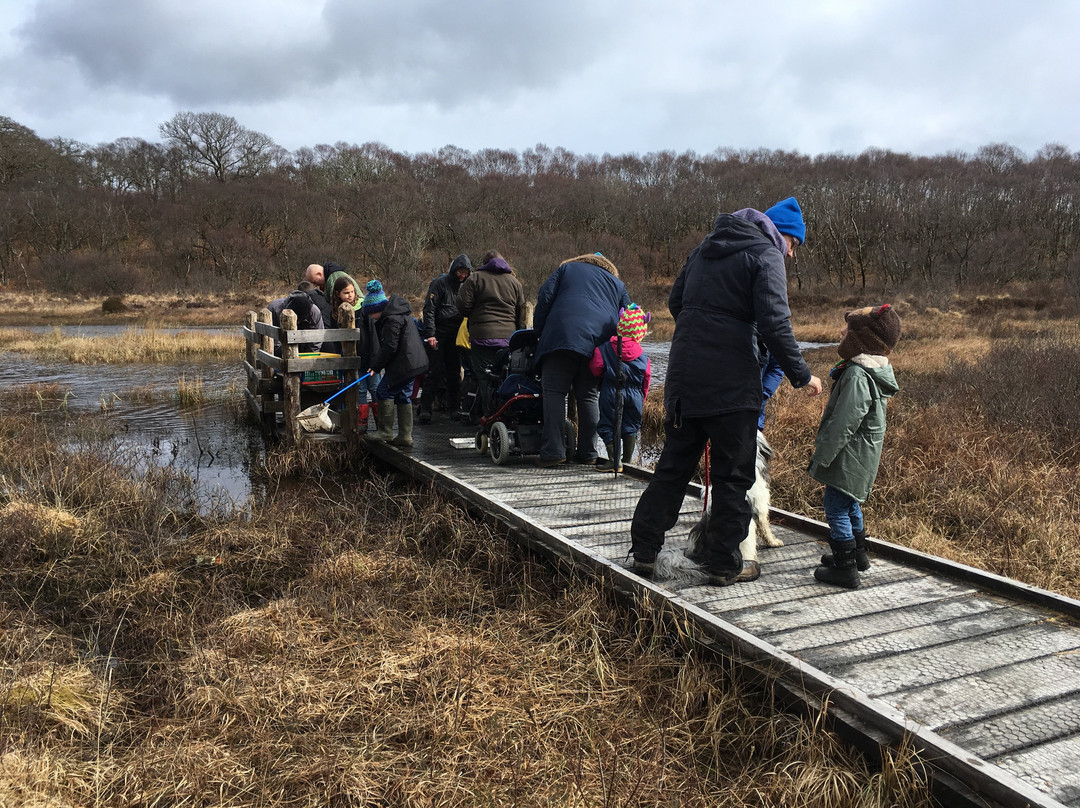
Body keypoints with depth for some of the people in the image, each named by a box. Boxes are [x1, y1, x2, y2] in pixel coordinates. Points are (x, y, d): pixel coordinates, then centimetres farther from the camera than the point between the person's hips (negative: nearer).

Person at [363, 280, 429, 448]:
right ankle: (405, 436, 14)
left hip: (404, 363, -10)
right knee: (403, 396, 12)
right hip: (413, 361, 10)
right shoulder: (398, 312, 16)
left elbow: (389, 347, -19)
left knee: (384, 392, -2)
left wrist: (376, 366, -10)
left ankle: (386, 431, 4)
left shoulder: (392, 319, -17)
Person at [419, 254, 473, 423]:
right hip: (438, 334, -5)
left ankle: (454, 407, 13)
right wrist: (430, 334, -16)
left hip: (455, 335, 5)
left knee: (455, 371, 6)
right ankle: (425, 408, -2)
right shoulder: (440, 283, -6)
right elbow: (429, 309, -9)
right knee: (435, 371, -7)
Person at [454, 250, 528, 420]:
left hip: (482, 337, -4)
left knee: (485, 380, -2)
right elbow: (522, 315, 15)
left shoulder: (475, 278, 4)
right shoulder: (515, 282, 17)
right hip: (509, 337, 4)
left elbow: (463, 307, -4)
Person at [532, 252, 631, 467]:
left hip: (563, 335, -3)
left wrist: (538, 332, 13)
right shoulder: (618, 284, 31)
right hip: (600, 343, 3)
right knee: (589, 396, 7)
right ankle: (588, 453, 4)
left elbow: (545, 297, 10)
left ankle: (553, 451, -14)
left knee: (554, 391, -5)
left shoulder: (567, 268, 24)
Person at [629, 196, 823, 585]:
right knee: (732, 475, 5)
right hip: (731, 382, -7)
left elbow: (675, 301, 20)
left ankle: (644, 550, 19)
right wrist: (801, 375, -5)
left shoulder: (707, 245, 18)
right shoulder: (766, 255, -4)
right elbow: (774, 324, -14)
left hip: (683, 375, 7)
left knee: (673, 465, 15)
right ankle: (724, 564, 13)